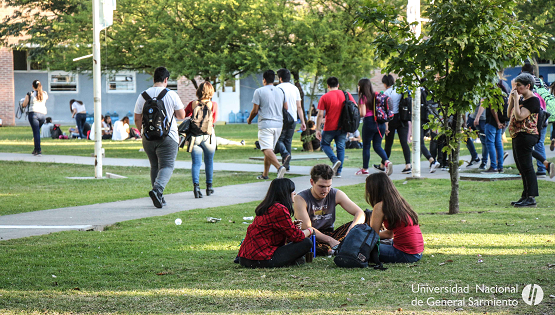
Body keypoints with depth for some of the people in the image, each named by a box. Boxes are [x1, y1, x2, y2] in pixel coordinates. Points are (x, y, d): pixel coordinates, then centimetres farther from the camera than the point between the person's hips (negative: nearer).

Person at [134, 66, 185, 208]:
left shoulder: (143, 95, 3)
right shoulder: (171, 95, -6)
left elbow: (137, 118, 6)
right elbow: (181, 115, 0)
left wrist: (142, 132, 22)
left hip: (148, 137, 4)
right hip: (168, 137, -4)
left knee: (154, 166, 15)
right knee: (166, 166, -4)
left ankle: (158, 197, 12)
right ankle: (157, 189, -28)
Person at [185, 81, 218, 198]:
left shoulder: (193, 104, -3)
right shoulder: (213, 105, -6)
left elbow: (183, 115, 11)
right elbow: (214, 120, 7)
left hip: (194, 135, 0)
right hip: (208, 136, 0)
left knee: (196, 162, 0)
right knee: (209, 161, 17)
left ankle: (196, 185, -20)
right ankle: (209, 187, 27)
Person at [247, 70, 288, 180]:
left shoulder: (259, 91, -4)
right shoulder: (280, 91, 11)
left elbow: (255, 110, -4)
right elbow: (286, 108, 16)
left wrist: (249, 119, 15)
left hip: (265, 124, -6)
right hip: (278, 124, 6)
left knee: (267, 149, -14)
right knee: (270, 149, 16)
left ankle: (279, 167, -37)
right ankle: (265, 174, 21)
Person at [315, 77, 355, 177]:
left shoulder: (325, 97, -7)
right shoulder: (346, 94, 3)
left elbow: (320, 115, -9)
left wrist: (318, 129, -3)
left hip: (330, 128, -3)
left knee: (324, 144, 17)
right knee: (341, 147, 11)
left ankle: (335, 160, -8)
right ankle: (339, 171, 7)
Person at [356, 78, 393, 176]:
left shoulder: (363, 98, -9)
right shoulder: (375, 96, 9)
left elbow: (363, 113, -16)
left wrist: (358, 109, 3)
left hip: (369, 123, -6)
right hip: (381, 123, 6)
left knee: (366, 146, 7)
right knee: (377, 146, 10)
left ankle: (365, 169, 14)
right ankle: (387, 161, -14)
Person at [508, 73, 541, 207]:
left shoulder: (533, 100, -14)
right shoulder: (523, 100, 17)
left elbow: (519, 116, -23)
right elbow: (510, 114, 19)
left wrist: (516, 99, -18)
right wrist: (511, 99, 9)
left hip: (526, 135, -10)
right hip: (517, 136, 10)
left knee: (526, 167, -11)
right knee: (522, 167, 14)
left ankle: (531, 198, -11)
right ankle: (525, 196, 20)